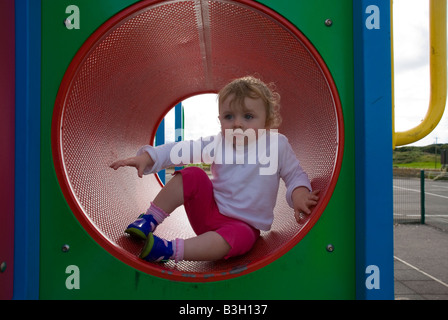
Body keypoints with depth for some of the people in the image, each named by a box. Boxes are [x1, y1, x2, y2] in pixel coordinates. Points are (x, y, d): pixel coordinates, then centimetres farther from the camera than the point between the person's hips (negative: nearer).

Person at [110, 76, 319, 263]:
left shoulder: (277, 145, -10)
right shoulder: (218, 143, -7)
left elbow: (295, 175, 1)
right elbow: (180, 150, -14)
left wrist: (299, 194, -21)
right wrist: (147, 157, -28)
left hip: (243, 224, -2)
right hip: (209, 209, 3)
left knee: (238, 237, -36)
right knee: (193, 175, -19)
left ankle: (171, 250, -39)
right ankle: (150, 220, -10)